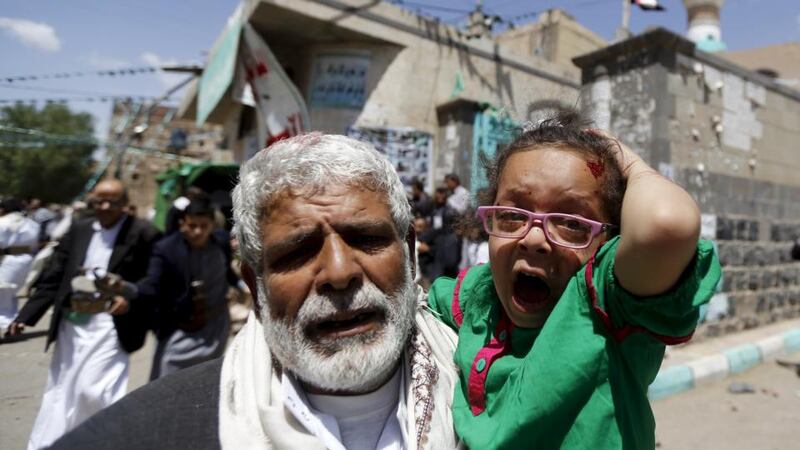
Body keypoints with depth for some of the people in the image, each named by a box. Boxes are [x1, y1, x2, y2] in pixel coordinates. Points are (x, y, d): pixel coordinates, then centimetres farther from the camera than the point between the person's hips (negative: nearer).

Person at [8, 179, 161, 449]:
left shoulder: (143, 234, -7)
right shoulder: (79, 230, 9)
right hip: (71, 323, 6)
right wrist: (25, 316, 2)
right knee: (59, 393, 14)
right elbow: (53, 277, 8)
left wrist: (131, 298, -24)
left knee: (93, 390, -7)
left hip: (110, 326, -5)